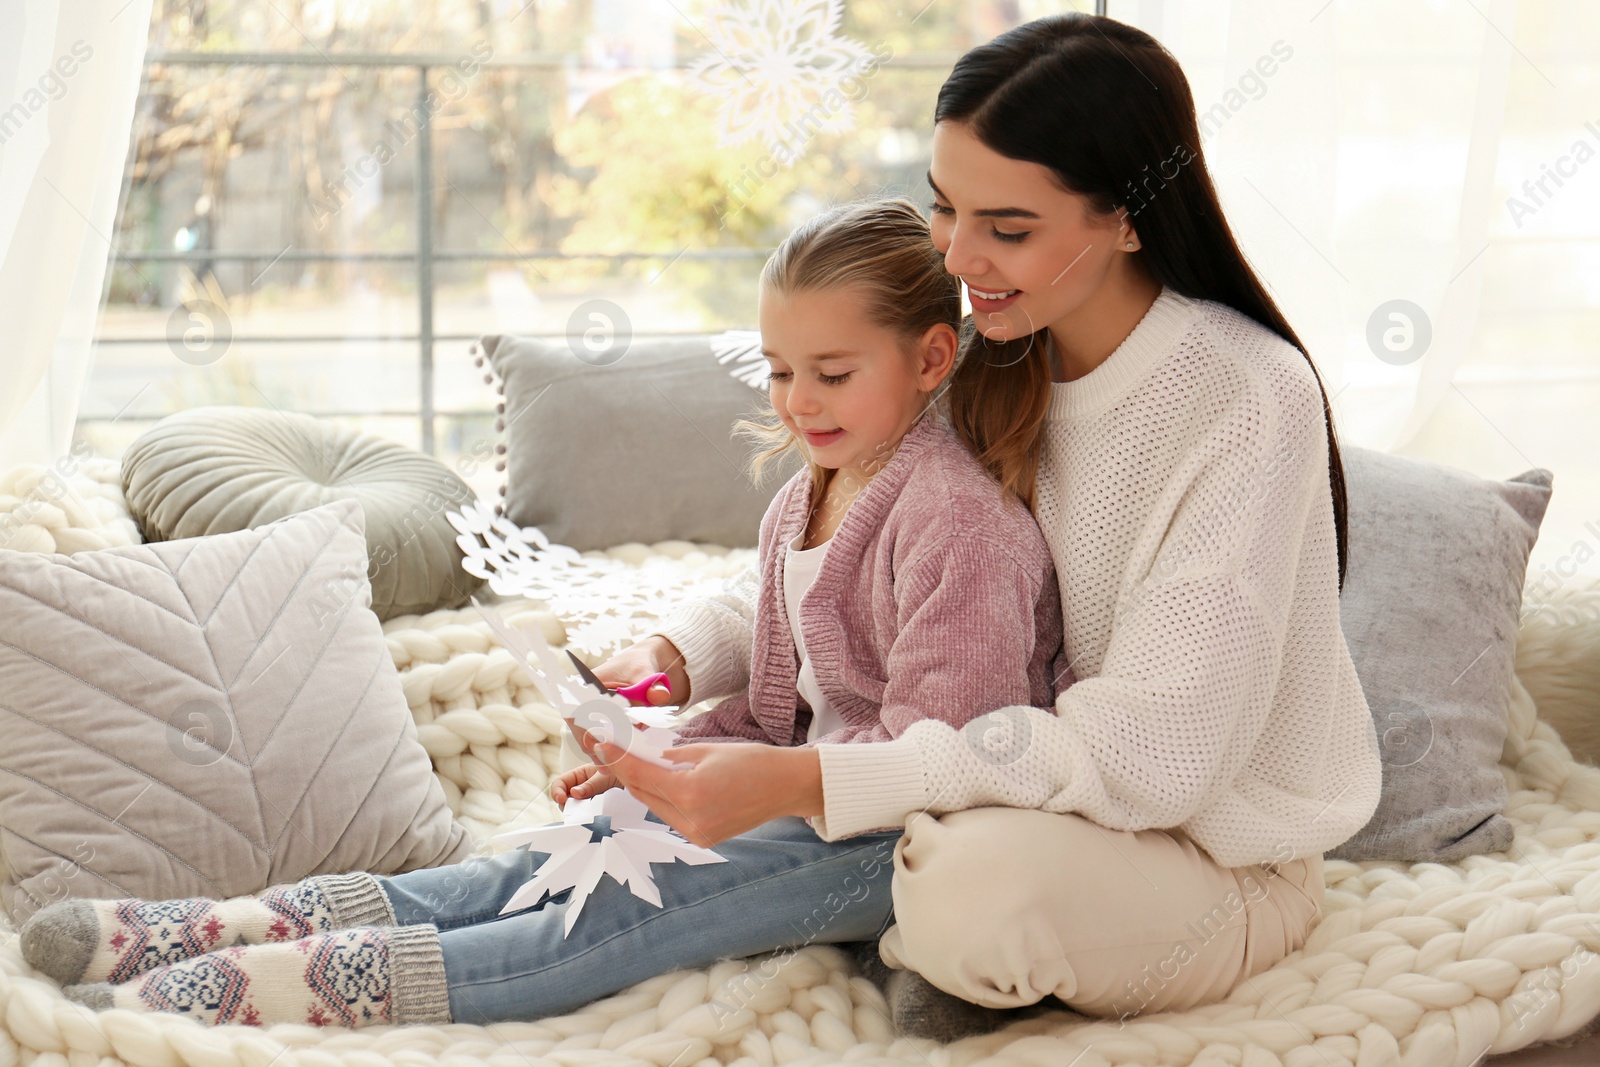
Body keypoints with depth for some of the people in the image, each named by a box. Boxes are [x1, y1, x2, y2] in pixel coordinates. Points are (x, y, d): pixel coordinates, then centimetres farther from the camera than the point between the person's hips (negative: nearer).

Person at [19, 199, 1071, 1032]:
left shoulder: (957, 518, -17)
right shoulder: (799, 504, 13)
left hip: (900, 831, -9)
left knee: (622, 919, -23)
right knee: (548, 865, -7)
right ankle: (231, 929, -15)